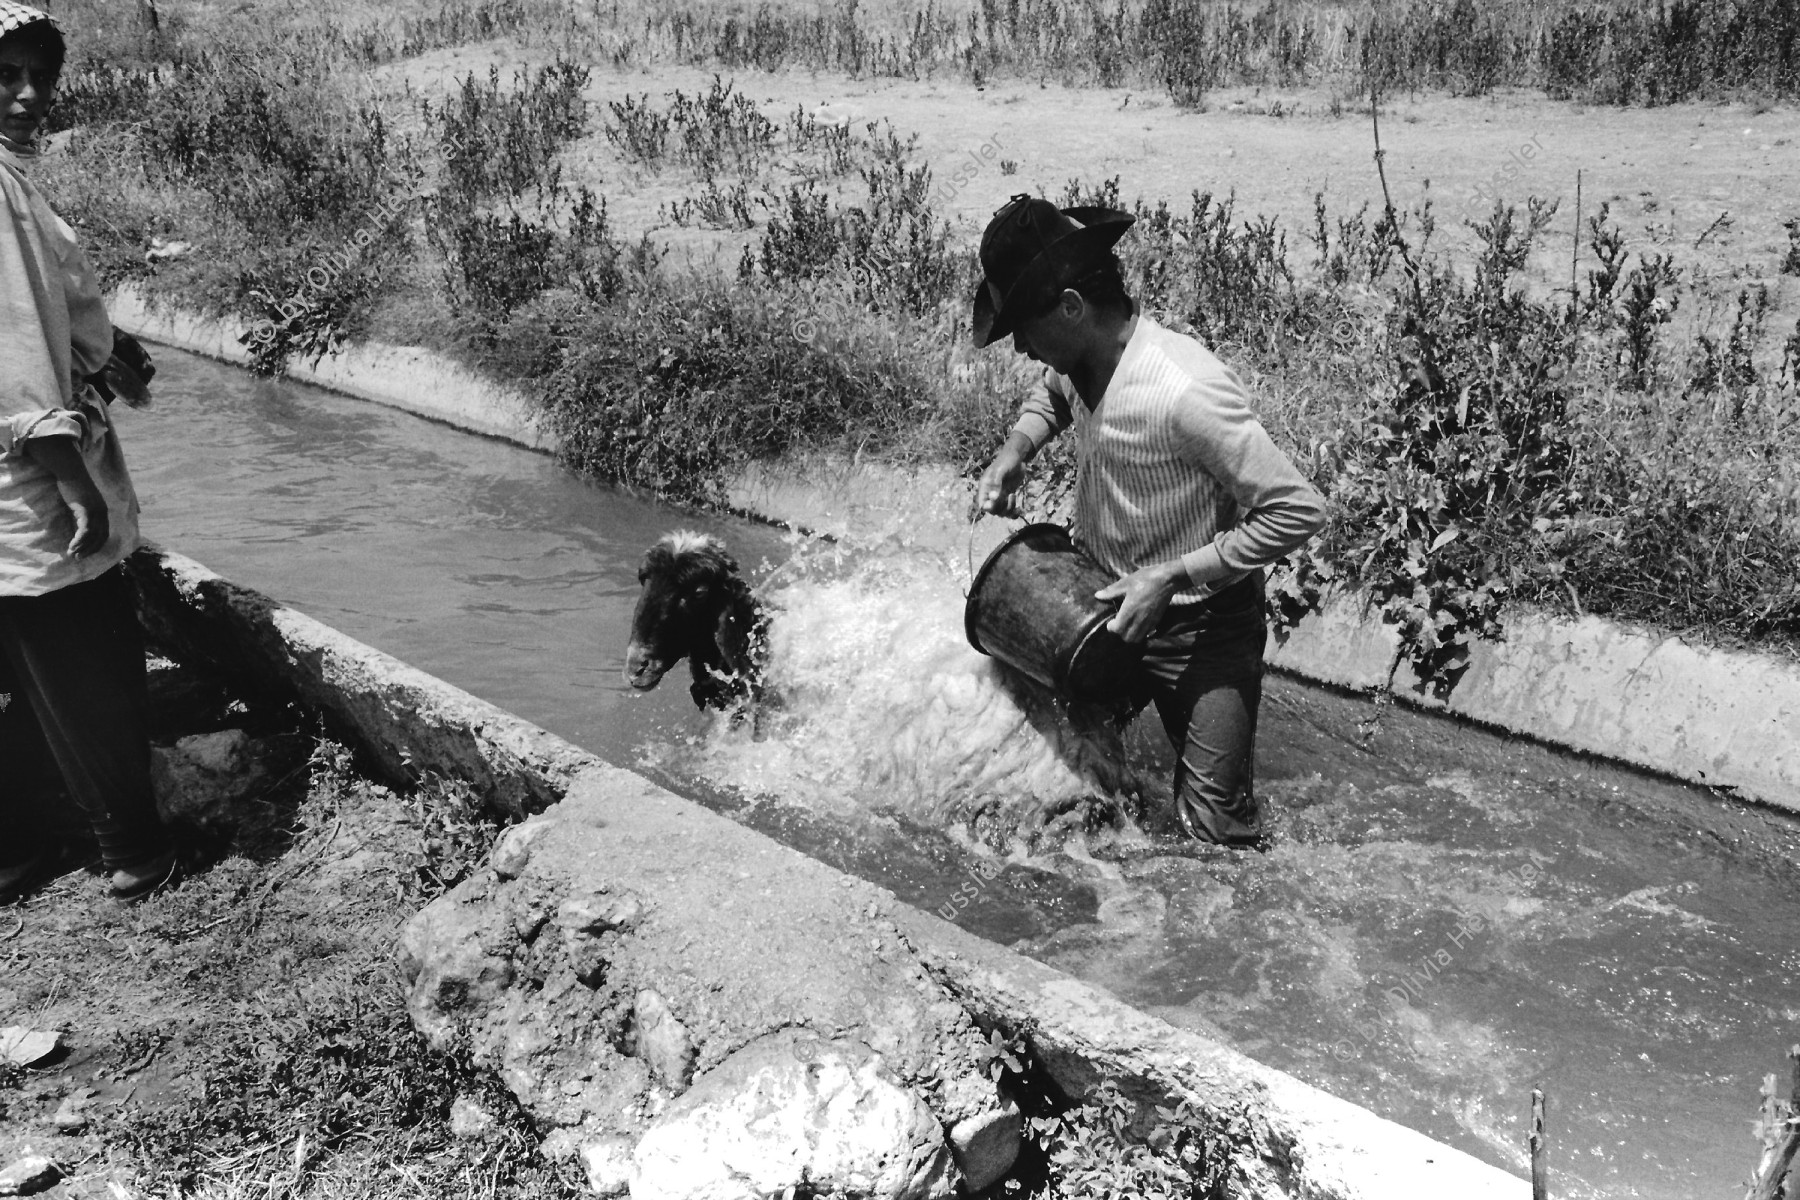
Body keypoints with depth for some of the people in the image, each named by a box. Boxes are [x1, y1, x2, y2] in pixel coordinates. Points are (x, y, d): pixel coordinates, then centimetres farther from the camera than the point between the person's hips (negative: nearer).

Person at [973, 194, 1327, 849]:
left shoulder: (1184, 391, -32)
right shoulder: (1081, 358, -7)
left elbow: (1298, 510, -27)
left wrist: (1172, 578, -26)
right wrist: (1015, 451, 0)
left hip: (1200, 627, -7)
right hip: (1098, 601, 7)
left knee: (1213, 827, -7)